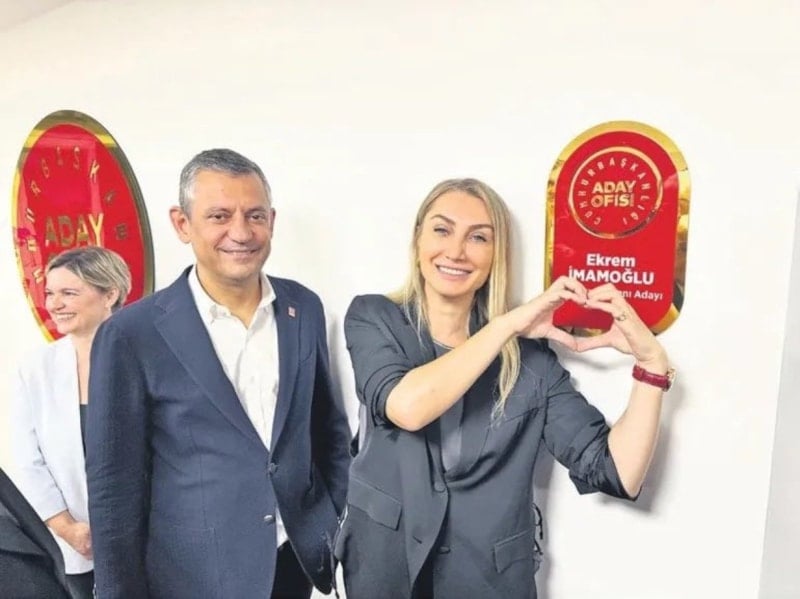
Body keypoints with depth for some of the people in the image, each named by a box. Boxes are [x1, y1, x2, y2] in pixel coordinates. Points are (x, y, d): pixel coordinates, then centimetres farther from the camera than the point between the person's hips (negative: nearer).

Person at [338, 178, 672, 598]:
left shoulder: (527, 353, -7)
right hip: (384, 564, 0)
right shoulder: (372, 318, -8)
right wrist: (508, 323, -24)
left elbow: (616, 473, -11)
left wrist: (651, 361, -21)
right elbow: (406, 406, -28)